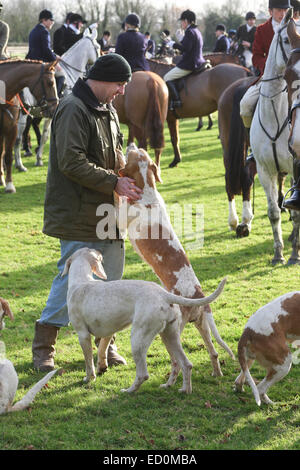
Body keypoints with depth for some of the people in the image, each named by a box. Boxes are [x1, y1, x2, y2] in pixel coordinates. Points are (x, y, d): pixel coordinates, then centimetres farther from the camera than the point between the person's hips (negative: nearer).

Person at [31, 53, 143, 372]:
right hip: (78, 213, -9)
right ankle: (43, 345, 7)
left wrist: (130, 174, 6)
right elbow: (71, 162, -22)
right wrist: (114, 182, -22)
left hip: (106, 211, 9)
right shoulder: (74, 110, -15)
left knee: (110, 279, 11)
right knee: (72, 277, -5)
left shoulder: (107, 111, 16)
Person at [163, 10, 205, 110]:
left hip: (189, 64, -11)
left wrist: (174, 44, -12)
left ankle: (176, 101, -18)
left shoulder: (189, 32, -16)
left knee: (167, 78, -9)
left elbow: (186, 48, -24)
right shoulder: (197, 31, 15)